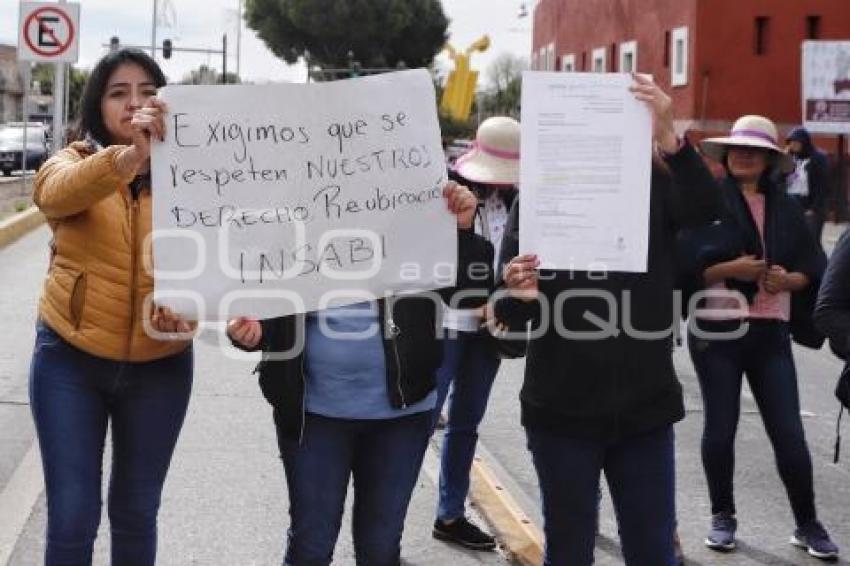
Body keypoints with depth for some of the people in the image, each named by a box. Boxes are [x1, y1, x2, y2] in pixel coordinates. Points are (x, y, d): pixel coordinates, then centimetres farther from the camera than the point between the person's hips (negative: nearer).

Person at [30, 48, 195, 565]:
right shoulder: (72, 162, -3)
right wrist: (130, 156, -46)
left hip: (159, 365, 1)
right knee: (72, 517, 1)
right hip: (70, 358, -1)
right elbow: (55, 193, -28)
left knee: (136, 513, 13)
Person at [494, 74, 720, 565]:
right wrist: (518, 295, -29)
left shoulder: (655, 188, -1)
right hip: (563, 412, -1)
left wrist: (668, 135, -39)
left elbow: (706, 208, -24)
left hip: (645, 408, 1)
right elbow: (509, 313, -5)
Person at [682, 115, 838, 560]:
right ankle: (722, 516, 23)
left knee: (789, 433, 1)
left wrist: (788, 279, -10)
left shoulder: (785, 208, 7)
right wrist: (730, 269, -20)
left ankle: (807, 523, 15)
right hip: (717, 332, -2)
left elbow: (813, 268, 10)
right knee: (720, 428, 6)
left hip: (770, 334, 2)